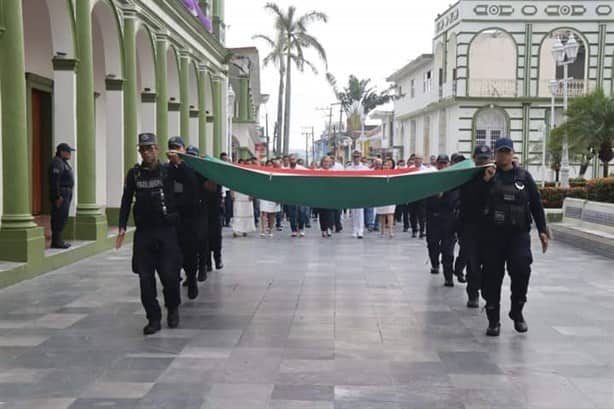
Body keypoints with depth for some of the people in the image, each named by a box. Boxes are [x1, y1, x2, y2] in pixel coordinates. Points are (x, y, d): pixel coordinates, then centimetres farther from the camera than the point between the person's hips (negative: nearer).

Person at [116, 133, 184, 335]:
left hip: (166, 230, -2)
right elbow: (126, 201, 9)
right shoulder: (134, 174, 7)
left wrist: (179, 163, -23)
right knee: (145, 278, 0)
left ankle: (173, 309, 22)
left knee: (169, 274, -6)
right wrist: (122, 228, 2)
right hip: (143, 232, 2)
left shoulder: (167, 170, 1)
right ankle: (154, 319, 11)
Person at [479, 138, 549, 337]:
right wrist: (487, 182, -15)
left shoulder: (523, 176, 9)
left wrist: (542, 230, 4)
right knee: (492, 276, 2)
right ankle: (493, 320, 11)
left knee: (521, 270, -14)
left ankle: (517, 311, 10)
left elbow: (536, 205, 9)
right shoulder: (488, 175, 7)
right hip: (492, 233, 0)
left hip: (519, 233, 0)